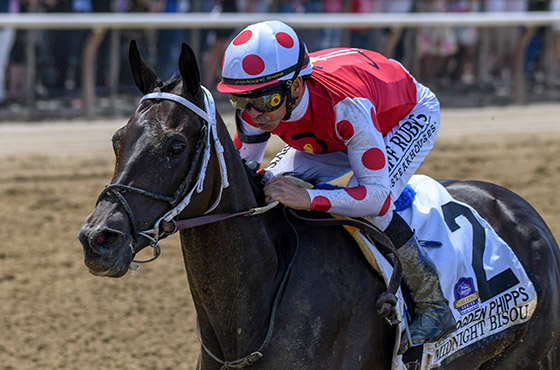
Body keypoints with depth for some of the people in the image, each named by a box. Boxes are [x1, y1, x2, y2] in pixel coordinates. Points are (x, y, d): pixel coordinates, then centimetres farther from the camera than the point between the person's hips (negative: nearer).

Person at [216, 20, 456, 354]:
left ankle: (434, 305, -12)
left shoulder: (347, 104, -45)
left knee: (369, 207, -31)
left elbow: (378, 195, -44)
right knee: (270, 186, -10)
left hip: (411, 116, -7)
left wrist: (307, 198, -56)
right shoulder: (256, 109, -27)